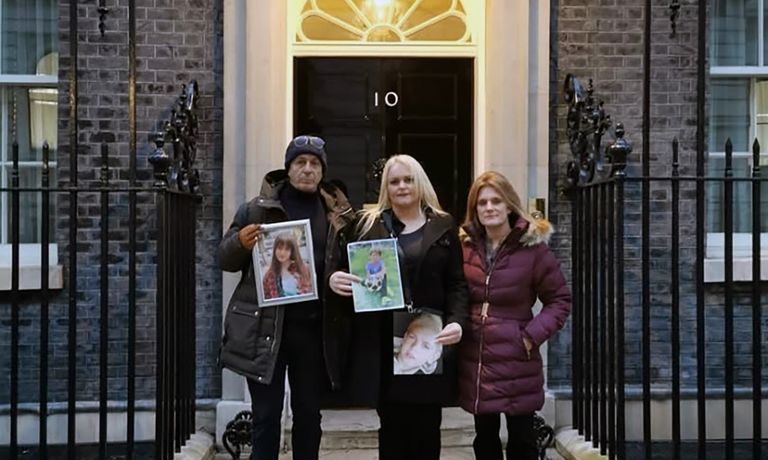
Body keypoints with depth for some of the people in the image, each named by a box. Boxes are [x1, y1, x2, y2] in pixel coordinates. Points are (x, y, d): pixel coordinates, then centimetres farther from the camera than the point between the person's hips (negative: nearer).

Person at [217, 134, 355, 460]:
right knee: (266, 415, 5)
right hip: (264, 328, -2)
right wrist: (240, 242, -17)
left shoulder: (337, 214, 6)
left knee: (309, 413, 14)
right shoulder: (258, 209, 0)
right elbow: (225, 259, 3)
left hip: (312, 328, 2)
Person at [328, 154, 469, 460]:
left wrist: (457, 321, -11)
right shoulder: (367, 225, 8)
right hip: (382, 343, 0)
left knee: (426, 429, 6)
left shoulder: (443, 227, 8)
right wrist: (334, 280, -14)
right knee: (392, 428, 7)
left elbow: (457, 284, 5)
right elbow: (347, 273, 9)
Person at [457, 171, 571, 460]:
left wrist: (533, 335, -12)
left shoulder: (532, 245, -7)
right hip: (474, 361, 4)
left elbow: (560, 299, -3)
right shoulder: (465, 245, 3)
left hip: (516, 361, -3)